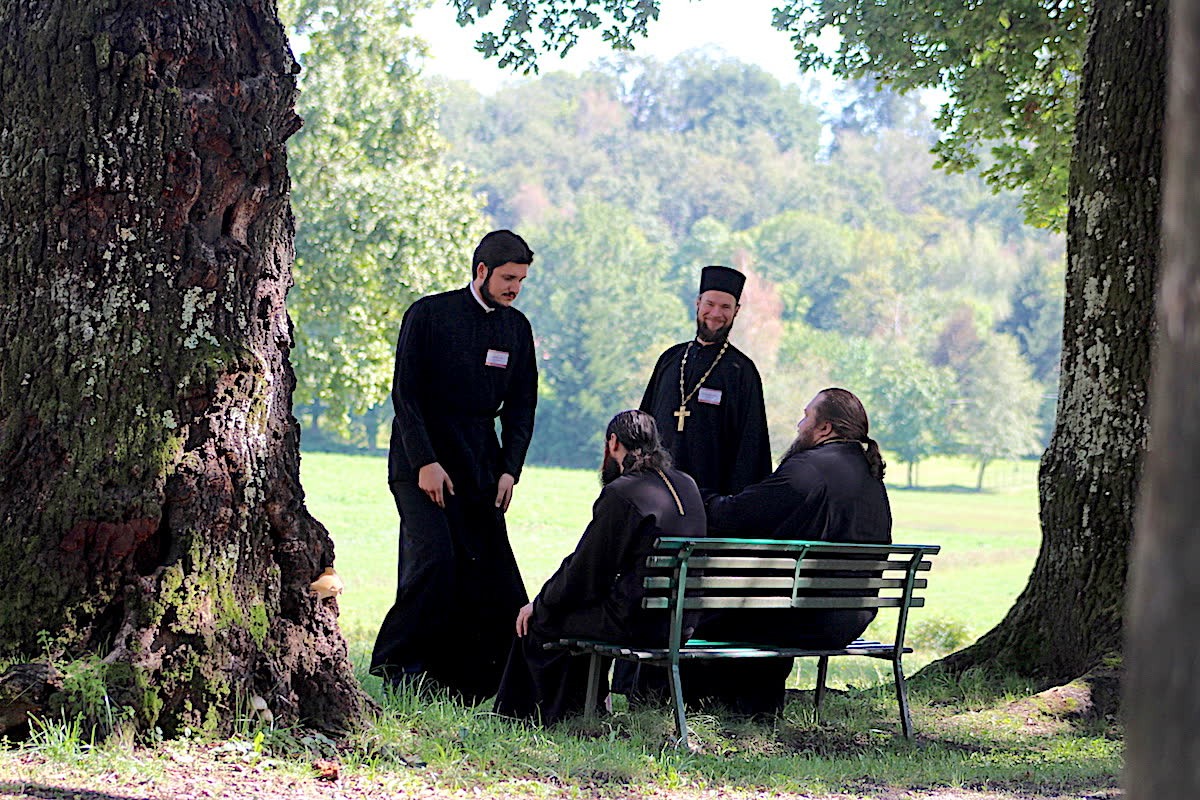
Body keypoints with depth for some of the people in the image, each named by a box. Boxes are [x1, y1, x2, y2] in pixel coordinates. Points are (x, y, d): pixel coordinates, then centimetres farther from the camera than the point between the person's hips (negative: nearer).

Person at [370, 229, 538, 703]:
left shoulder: (516, 327, 11)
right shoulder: (429, 314, -4)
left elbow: (521, 405, 14)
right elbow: (405, 392, -7)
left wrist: (510, 468, 2)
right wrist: (425, 463, -14)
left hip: (481, 465, 5)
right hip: (421, 459, -5)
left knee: (489, 570, -3)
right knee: (433, 559, -17)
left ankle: (467, 684, 3)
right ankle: (399, 667, -5)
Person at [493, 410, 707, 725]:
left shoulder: (620, 494, -15)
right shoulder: (686, 486, 9)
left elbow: (584, 571, -11)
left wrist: (539, 604, 4)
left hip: (637, 622, -8)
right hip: (682, 622, 8)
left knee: (536, 621, 10)